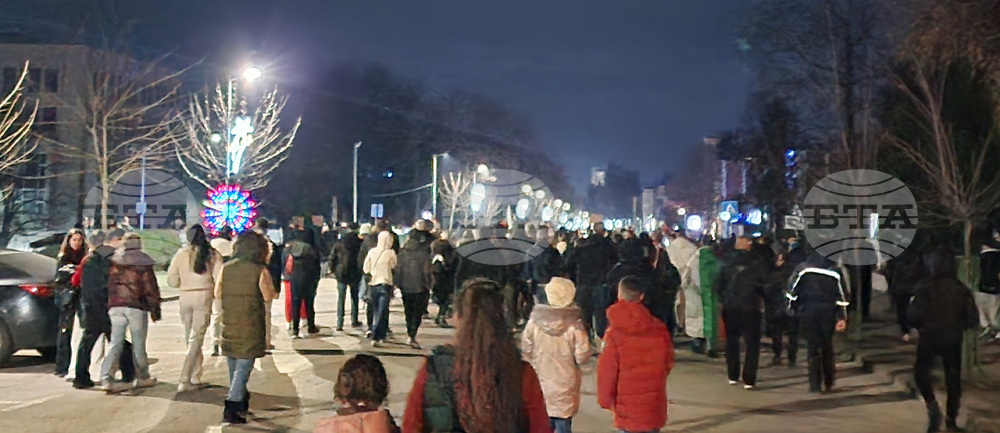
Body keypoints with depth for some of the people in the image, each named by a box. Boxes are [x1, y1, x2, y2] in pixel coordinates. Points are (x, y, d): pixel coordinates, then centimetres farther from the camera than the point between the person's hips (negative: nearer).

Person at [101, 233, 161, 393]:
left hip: (115, 307, 3)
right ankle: (142, 378, 16)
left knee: (115, 344, 4)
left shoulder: (114, 261, 9)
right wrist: (155, 309, 3)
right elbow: (150, 287, -2)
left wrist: (110, 304, 18)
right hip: (136, 307, -3)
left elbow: (108, 285, 10)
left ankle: (105, 378, -7)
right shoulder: (143, 262, -1)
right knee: (139, 345, 6)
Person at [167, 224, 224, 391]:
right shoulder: (212, 254, -1)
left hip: (185, 297, 2)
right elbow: (219, 278, -8)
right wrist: (215, 292, 11)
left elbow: (172, 281, 3)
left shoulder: (181, 254, 4)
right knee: (196, 339, -2)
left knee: (190, 338, 13)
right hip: (204, 296, -2)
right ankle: (184, 380, -10)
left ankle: (195, 379, 17)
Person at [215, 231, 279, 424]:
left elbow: (217, 294, 4)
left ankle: (241, 401, 34)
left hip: (229, 323, 5)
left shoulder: (226, 268, -1)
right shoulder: (260, 271, -13)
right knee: (244, 366, -2)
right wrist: (274, 293, 11)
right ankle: (231, 408, -9)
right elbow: (268, 296, -10)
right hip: (251, 326, -5)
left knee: (234, 365, 19)